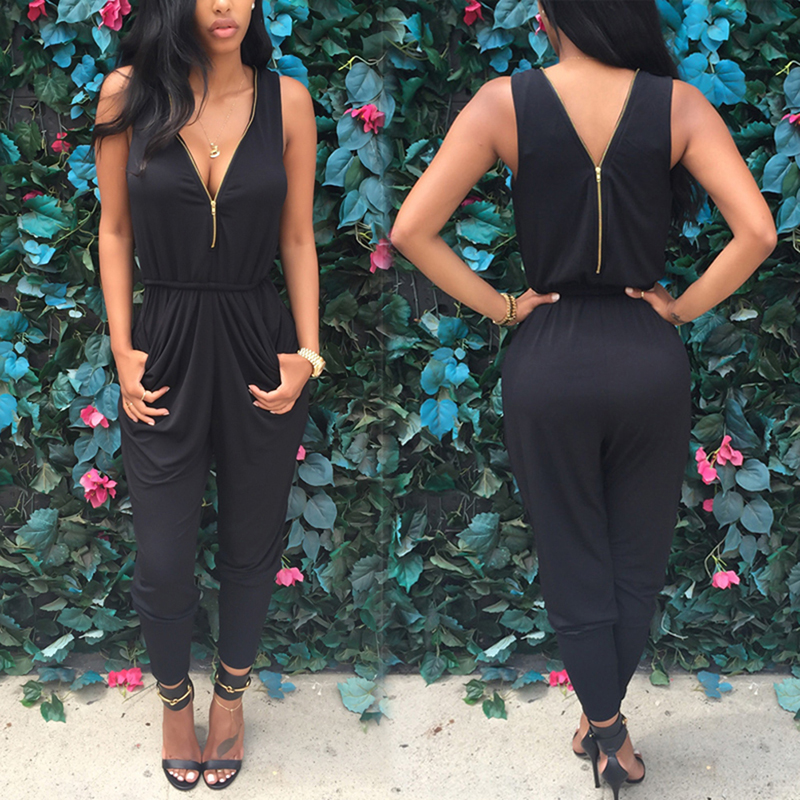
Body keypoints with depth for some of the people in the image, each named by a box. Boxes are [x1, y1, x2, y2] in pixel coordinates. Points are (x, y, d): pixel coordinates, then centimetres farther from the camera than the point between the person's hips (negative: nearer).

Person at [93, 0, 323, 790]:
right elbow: (115, 232, 1)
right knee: (162, 565, 6)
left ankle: (231, 696, 40)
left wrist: (307, 353, -4)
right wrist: (122, 351, -4)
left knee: (250, 546, 15)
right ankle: (174, 697, 36)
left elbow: (298, 240, 2)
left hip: (260, 349, 1)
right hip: (165, 351, -1)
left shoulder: (286, 100, -3)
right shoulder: (128, 95, -5)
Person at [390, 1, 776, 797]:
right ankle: (607, 724, 34)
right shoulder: (678, 103, -7)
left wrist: (498, 306, -3)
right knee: (638, 560, 19)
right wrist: (683, 307, -3)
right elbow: (756, 231, -16)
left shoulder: (505, 101, -8)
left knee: (573, 561, 16)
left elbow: (412, 230, -14)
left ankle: (604, 727, 26)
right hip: (648, 360, 1)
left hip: (549, 360, -1)